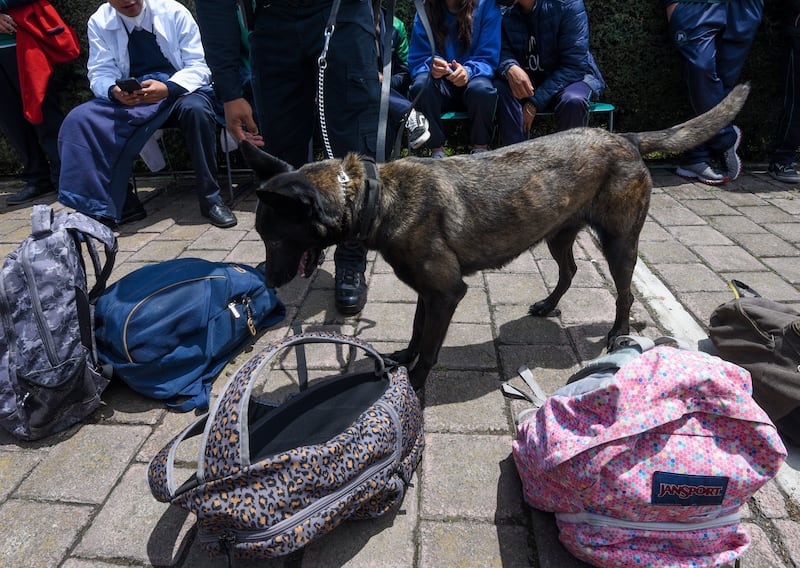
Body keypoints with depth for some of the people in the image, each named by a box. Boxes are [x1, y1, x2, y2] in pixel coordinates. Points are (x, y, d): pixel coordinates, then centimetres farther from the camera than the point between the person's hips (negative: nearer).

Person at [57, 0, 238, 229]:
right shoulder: (99, 22, 1)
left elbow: (199, 66, -9)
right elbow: (100, 75, 0)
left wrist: (167, 88, -28)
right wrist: (114, 91, -26)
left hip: (179, 90, -2)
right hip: (128, 98, 3)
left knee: (196, 108, -37)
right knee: (81, 120, -21)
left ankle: (210, 198, -26)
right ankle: (121, 203, -12)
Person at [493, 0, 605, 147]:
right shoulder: (505, 12, -4)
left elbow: (574, 65, -20)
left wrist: (534, 104, -27)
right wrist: (510, 68, -35)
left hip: (572, 76, -3)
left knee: (573, 101, -35)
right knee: (500, 88, -27)